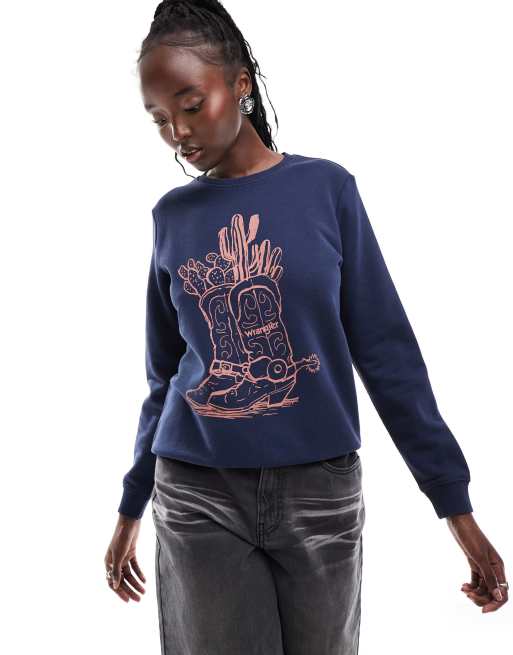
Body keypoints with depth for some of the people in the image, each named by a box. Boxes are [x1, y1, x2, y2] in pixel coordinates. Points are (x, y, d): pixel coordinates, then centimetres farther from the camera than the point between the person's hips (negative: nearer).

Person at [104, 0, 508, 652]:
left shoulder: (326, 187, -3)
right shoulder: (173, 215, 4)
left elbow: (386, 351, -2)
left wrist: (457, 506, -3)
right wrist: (131, 509, 18)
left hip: (320, 489, -1)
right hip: (198, 498, 1)